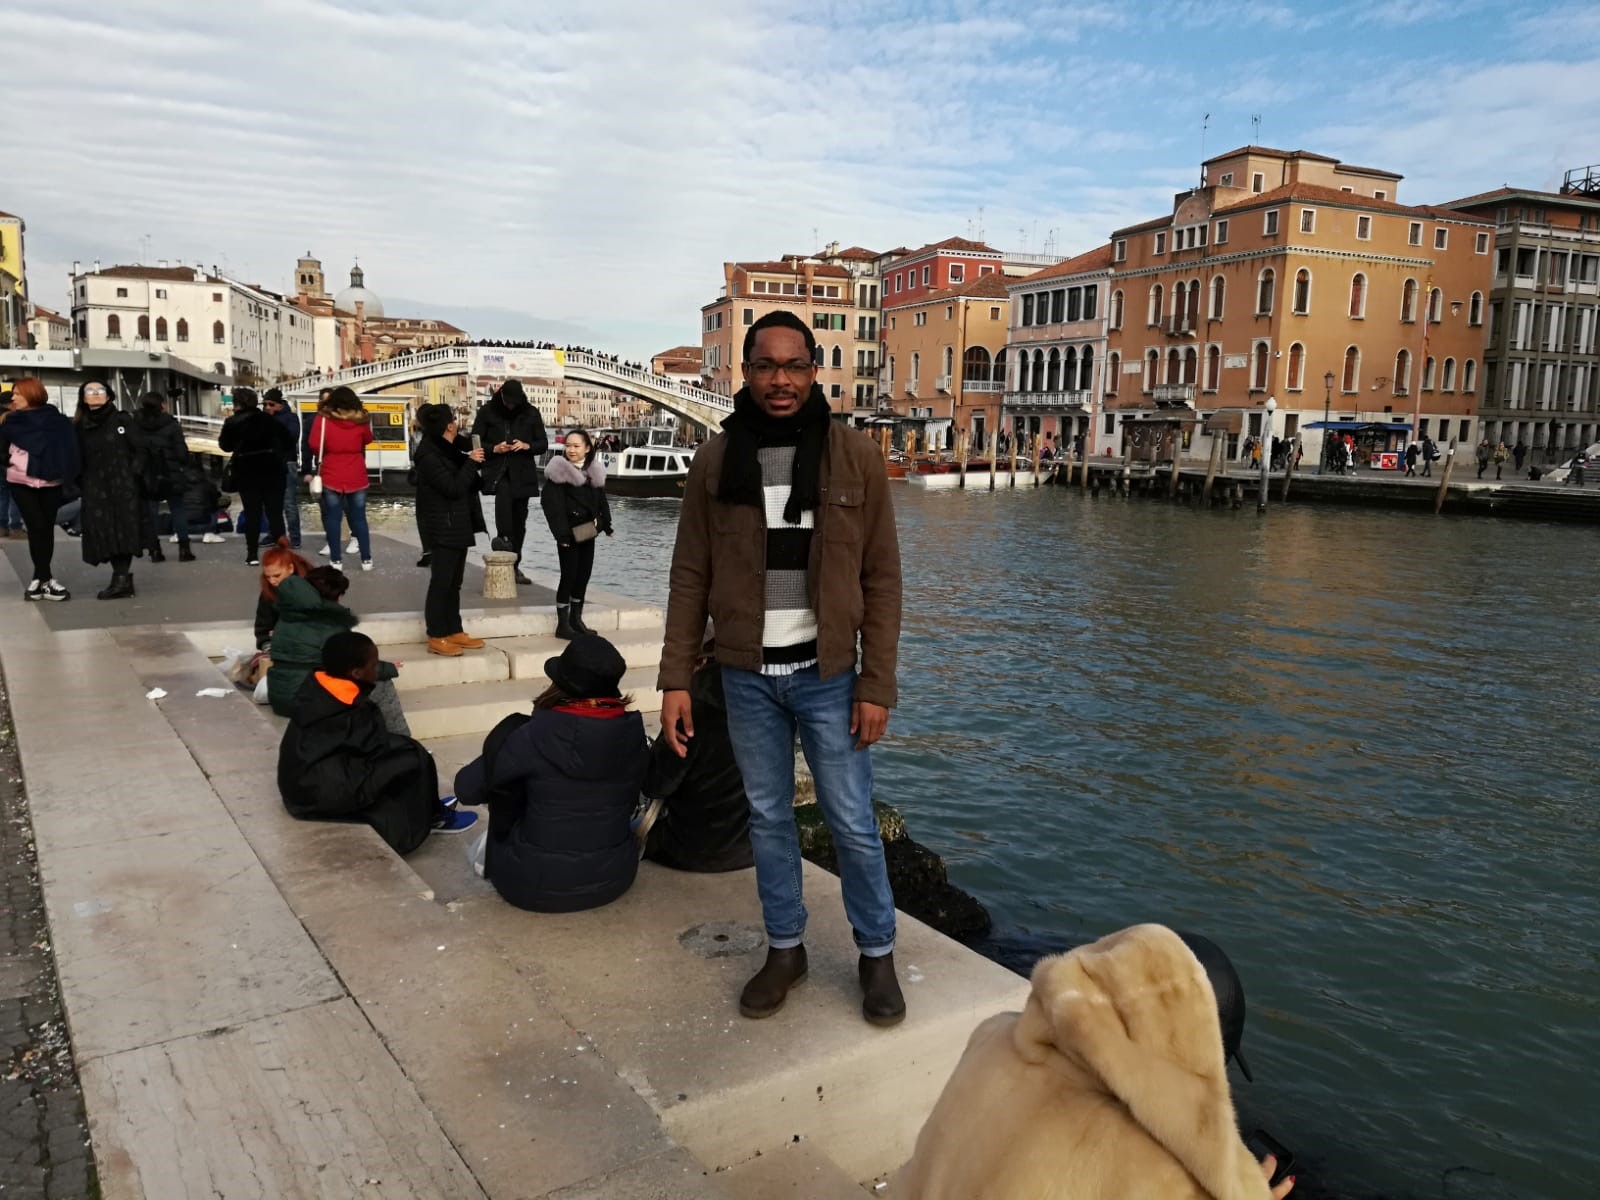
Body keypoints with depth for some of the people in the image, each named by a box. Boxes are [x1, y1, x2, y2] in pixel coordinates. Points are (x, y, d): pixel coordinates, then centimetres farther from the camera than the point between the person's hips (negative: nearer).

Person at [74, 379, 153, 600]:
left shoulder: (122, 420, 4)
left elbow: (138, 450, -1)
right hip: (95, 488, 4)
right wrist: (82, 486, 3)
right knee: (105, 535, 2)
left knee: (124, 531, -8)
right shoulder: (80, 426, 12)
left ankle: (121, 579, -9)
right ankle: (123, 578, 8)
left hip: (123, 484, -4)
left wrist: (134, 475, -11)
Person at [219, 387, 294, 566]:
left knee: (252, 513, 5)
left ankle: (252, 554, 4)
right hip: (271, 470, 1)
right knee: (275, 511, 7)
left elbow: (226, 446, 5)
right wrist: (283, 458, 8)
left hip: (247, 472, -1)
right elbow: (285, 440, 0)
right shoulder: (268, 419, 0)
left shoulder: (232, 423, -5)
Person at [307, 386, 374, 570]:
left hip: (331, 477, -2)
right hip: (357, 477, 2)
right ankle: (366, 559, 11)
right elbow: (367, 441, 14)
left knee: (332, 519, 6)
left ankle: (336, 560, 5)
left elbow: (315, 446, -11)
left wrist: (322, 459, 7)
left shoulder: (323, 419, -7)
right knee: (359, 518, 9)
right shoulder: (361, 420, -2)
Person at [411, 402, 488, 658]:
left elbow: (466, 483, 23)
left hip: (457, 526, 10)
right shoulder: (429, 456, -16)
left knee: (454, 582, 13)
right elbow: (453, 487, -21)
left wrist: (471, 460, 7)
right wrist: (471, 463, -15)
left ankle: (454, 632, 19)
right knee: (441, 582, -6)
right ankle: (436, 638, -1)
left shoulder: (448, 450, 14)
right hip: (442, 529, -10)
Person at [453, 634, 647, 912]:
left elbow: (466, 788, -6)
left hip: (537, 884, -4)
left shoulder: (538, 735, -19)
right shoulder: (632, 731, -8)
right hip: (614, 877, 4)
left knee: (505, 778, 12)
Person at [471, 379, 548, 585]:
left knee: (519, 518, 7)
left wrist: (527, 446, -13)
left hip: (522, 472, 3)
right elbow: (475, 443, 2)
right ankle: (503, 538, -33)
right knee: (503, 494, -37)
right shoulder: (487, 412, 0)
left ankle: (514, 566, 16)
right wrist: (494, 449, -17)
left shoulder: (531, 413, 4)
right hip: (497, 470, -2)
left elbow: (543, 444, 7)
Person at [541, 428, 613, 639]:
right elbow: (552, 504, -15)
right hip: (569, 533, -6)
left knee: (584, 574, 11)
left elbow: (600, 499, 18)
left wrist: (606, 524, 14)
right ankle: (562, 624, 1)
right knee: (569, 575, -6)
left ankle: (576, 618, 22)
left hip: (587, 531, 7)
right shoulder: (559, 471, -10)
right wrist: (561, 533, -21)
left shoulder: (594, 470, 9)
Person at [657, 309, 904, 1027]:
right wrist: (676, 679, -2)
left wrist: (877, 685, -7)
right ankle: (785, 947, 31)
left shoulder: (855, 457, -5)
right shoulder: (716, 460, -1)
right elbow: (690, 576, 3)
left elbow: (881, 578, -3)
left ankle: (877, 954, 26)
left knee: (852, 822, 6)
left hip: (826, 675, -1)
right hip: (746, 676, 2)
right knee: (767, 817, 13)